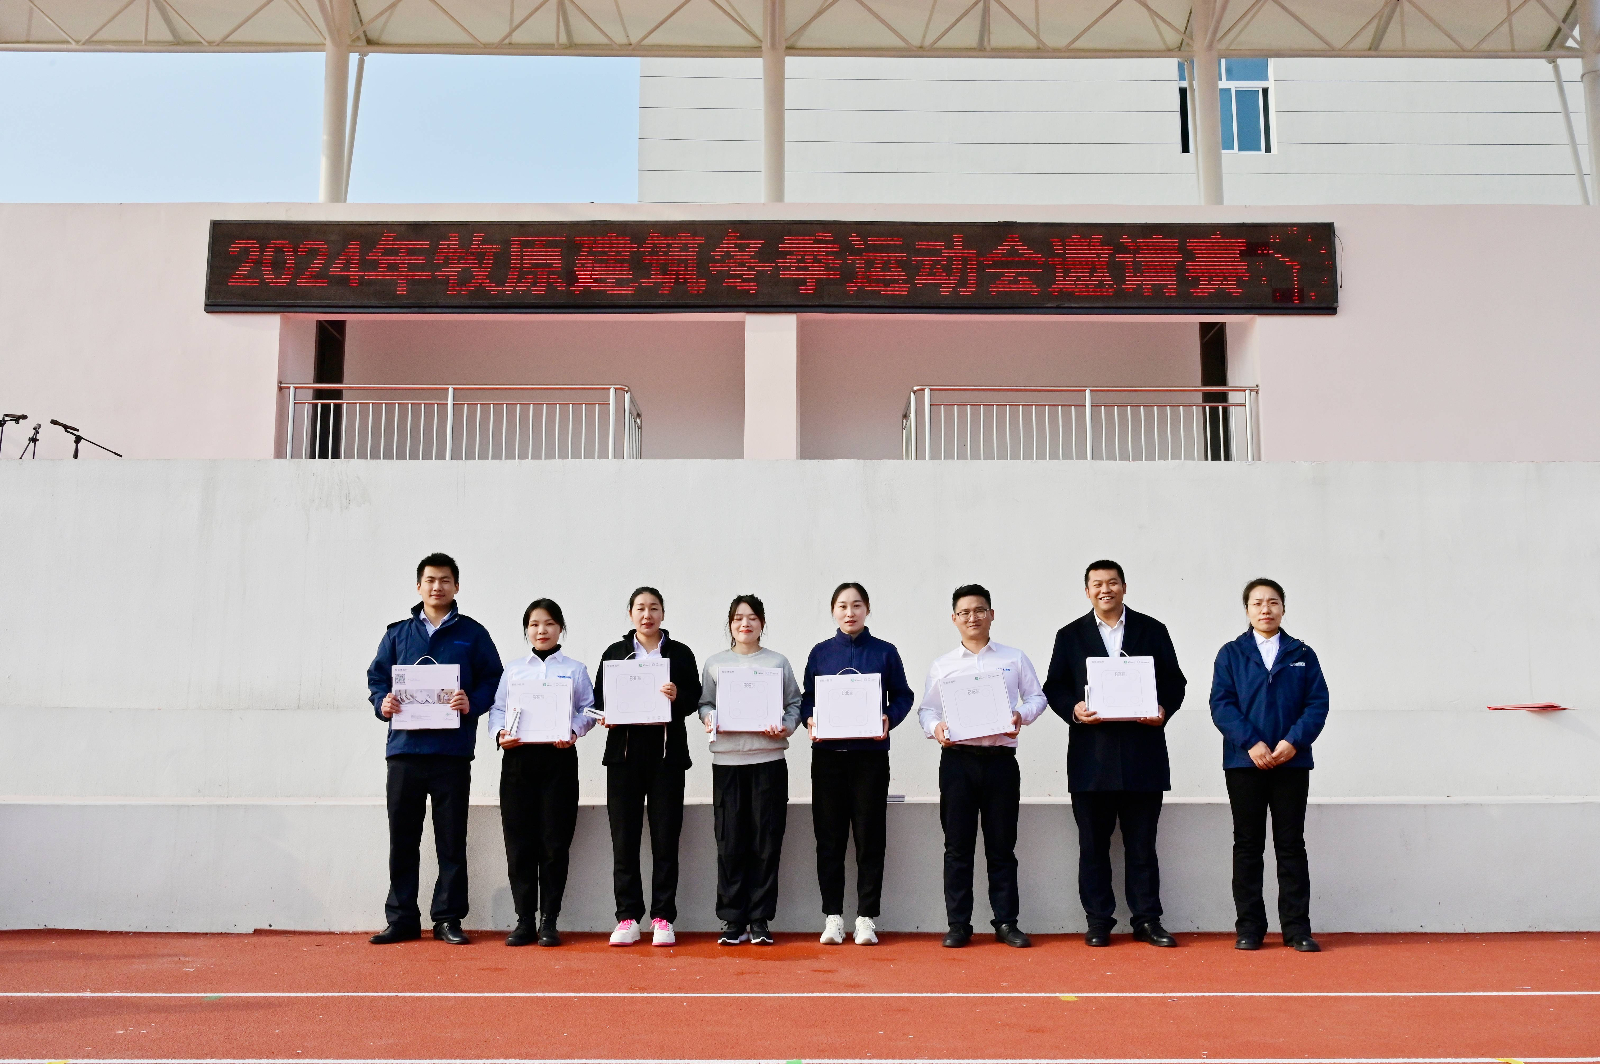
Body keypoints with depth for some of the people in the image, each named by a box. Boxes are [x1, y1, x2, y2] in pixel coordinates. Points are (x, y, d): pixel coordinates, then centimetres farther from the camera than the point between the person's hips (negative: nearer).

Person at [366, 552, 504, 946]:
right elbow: (377, 677, 15)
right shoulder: (397, 634, 15)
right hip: (404, 748, 2)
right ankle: (401, 918, 15)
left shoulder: (472, 634, 8)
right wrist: (382, 703, -5)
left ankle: (449, 918, 11)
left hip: (452, 750, -2)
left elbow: (492, 680, 4)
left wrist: (472, 703, -14)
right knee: (402, 839, 5)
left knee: (452, 839, 3)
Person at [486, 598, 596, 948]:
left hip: (559, 757, -1)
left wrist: (573, 731, -13)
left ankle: (549, 921, 8)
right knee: (519, 841, 1)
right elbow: (498, 709, 12)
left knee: (555, 841, -1)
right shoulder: (513, 669, 16)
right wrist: (500, 733, -8)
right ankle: (525, 919, 10)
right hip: (517, 757, 2)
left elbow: (588, 710, 5)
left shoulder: (575, 669, 10)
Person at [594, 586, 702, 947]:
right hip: (624, 751, 1)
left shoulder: (680, 653, 8)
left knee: (665, 836, 1)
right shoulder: (614, 653, 11)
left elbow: (694, 699, 3)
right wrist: (605, 715, -10)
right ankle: (628, 918, 9)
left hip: (667, 752, -1)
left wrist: (677, 697, -18)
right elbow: (599, 698, 11)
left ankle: (663, 918, 7)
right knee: (624, 837, 1)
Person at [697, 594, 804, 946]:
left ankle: (760, 919, 10)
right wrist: (709, 718, -10)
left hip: (768, 759, 0)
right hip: (727, 760, 1)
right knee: (730, 842, 1)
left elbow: (795, 703, 8)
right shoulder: (715, 663, 11)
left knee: (766, 841, 0)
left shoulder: (778, 662, 9)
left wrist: (787, 727, -11)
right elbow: (704, 703, 11)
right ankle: (733, 920, 9)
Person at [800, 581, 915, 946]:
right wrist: (809, 719, -10)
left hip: (871, 753, -1)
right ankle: (833, 916, 12)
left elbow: (903, 696, 5)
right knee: (829, 837, 4)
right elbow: (807, 698, 10)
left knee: (870, 836, 2)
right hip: (828, 753, 1)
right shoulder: (820, 653, 8)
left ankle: (866, 917, 10)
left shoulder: (885, 652, 5)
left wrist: (889, 718, -13)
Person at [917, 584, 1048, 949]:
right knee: (958, 846, 3)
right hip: (957, 759, 0)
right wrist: (935, 727, -11)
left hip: (1001, 759, 0)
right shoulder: (942, 665, 11)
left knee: (1002, 846, 5)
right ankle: (958, 924, 9)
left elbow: (1037, 696, 10)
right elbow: (926, 709, 10)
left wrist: (1022, 715, -10)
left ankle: (1006, 922, 13)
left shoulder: (1015, 659, 9)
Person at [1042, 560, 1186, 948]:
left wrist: (1163, 709, -10)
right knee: (1093, 843, 4)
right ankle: (1098, 920, 12)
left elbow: (1175, 681, 9)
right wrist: (1073, 709, -12)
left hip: (1142, 752, 0)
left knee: (1142, 843, 5)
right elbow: (1053, 687, 7)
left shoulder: (1153, 630, 10)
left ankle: (1147, 920, 14)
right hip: (1091, 754, 0)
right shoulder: (1070, 636, 10)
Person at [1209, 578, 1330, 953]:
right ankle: (1249, 926, 10)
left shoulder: (1303, 655, 9)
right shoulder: (1231, 654, 5)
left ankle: (1297, 928, 10)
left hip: (1292, 763, 1)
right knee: (1247, 846, 4)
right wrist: (1251, 743, -15)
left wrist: (1293, 741, -14)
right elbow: (1221, 704, -4)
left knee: (1291, 846, 4)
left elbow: (1318, 704, 1)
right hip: (1244, 763, -1)